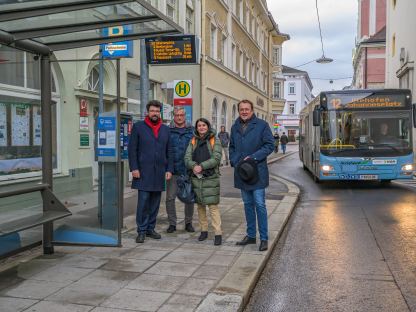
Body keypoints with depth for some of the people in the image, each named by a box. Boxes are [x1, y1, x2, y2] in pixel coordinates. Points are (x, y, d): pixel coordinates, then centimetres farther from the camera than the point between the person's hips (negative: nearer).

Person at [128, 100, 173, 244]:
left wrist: (169, 169, 5)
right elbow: (132, 149, -1)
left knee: (155, 202, 8)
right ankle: (141, 231, 6)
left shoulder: (166, 129, 14)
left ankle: (150, 228, 20)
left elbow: (169, 151, 13)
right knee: (143, 201, -4)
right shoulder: (138, 127, 3)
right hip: (143, 171, -4)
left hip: (160, 172, 4)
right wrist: (134, 168, -9)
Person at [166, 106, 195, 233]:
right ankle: (172, 223, 15)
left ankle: (188, 222, 22)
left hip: (188, 171, 1)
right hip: (173, 171, 0)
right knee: (170, 198, 2)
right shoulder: (168, 131, 4)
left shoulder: (192, 131, 6)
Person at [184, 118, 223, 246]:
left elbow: (216, 158, -10)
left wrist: (202, 166, -19)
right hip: (196, 178, 4)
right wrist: (194, 166, -18)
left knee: (213, 206, -7)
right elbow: (187, 158, 2)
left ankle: (218, 233, -4)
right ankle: (204, 230, 23)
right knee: (200, 205, 11)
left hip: (211, 178, -4)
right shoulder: (193, 141, 10)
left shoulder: (214, 141, 0)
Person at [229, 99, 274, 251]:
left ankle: (264, 238, 5)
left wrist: (253, 157, -15)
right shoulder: (235, 127, 11)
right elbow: (232, 147, 19)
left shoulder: (262, 125, -5)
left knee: (259, 205, -4)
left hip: (257, 172, -5)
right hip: (241, 172, 5)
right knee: (248, 204, 14)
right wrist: (234, 161, 2)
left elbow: (270, 145, -7)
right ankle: (251, 235, 24)